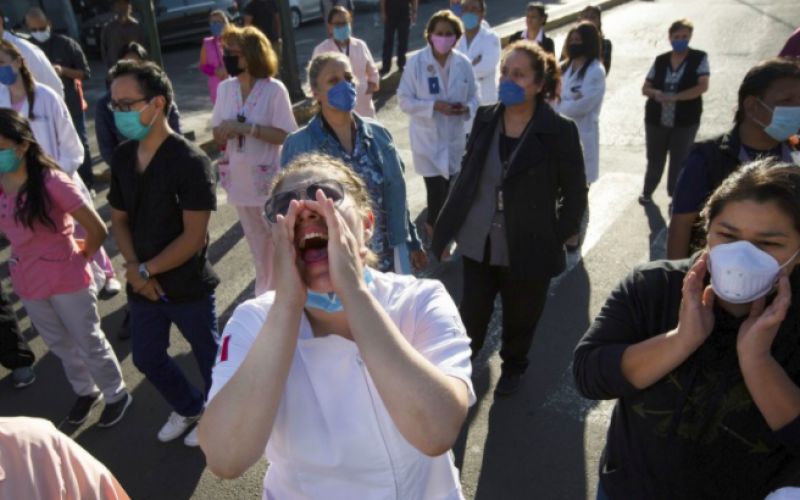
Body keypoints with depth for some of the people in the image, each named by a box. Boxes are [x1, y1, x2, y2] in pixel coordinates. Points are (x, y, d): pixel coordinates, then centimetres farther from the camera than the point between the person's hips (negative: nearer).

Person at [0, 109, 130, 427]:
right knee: (60, 345, 23)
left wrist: (80, 258, -4)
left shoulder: (51, 182, -24)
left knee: (89, 344, 11)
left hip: (66, 279, -6)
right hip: (27, 282, 6)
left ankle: (116, 395, 34)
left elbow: (97, 230, -20)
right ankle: (86, 391, 46)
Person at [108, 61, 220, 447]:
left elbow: (193, 236, -21)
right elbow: (119, 218, 8)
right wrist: (133, 268, -7)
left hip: (189, 287, -6)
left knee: (209, 357, 14)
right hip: (142, 286, 7)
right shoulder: (122, 157, 0)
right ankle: (189, 407, 47)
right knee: (147, 359, 21)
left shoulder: (190, 161, -20)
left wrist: (147, 270, -14)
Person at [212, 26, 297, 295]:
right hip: (240, 180, 5)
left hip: (269, 181, -5)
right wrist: (227, 131, -17)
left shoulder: (274, 89, -14)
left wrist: (246, 128, -24)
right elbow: (218, 135, 6)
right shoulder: (225, 88, 1)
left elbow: (285, 135, -17)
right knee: (258, 246, 20)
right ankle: (265, 295, 37)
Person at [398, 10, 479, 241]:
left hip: (455, 137, 3)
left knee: (452, 188, 10)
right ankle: (436, 228, 24)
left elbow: (475, 96, 7)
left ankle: (434, 225, 38)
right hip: (427, 138, -3)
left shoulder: (463, 63, -3)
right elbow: (404, 100, -10)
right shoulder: (416, 62, -12)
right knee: (436, 189, -5)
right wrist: (433, 106, -22)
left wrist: (467, 107, -16)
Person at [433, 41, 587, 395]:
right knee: (471, 313, 13)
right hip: (478, 244, 3)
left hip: (528, 249, -2)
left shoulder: (559, 131, -13)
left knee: (520, 319, 18)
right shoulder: (485, 118, -1)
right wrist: (448, 226, 6)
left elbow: (575, 193, -5)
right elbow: (468, 175, 7)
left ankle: (513, 366, 47)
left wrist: (558, 237, -9)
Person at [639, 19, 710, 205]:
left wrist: (674, 97, -23)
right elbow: (645, 88, 6)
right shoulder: (661, 60, 4)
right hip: (656, 120, 2)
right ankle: (647, 192, 35)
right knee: (655, 159, 15)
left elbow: (703, 86, -14)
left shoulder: (699, 58, -4)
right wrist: (656, 93, -17)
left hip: (686, 121, -2)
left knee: (679, 161, 5)